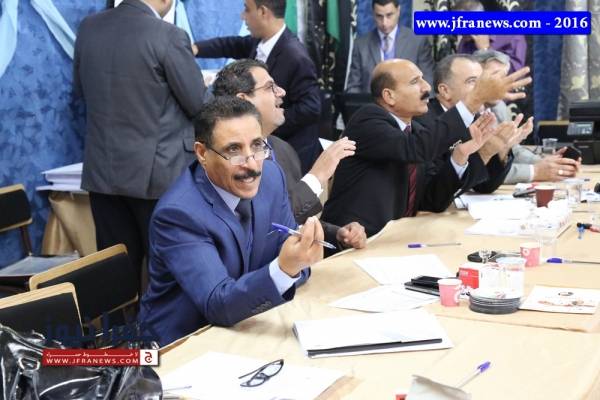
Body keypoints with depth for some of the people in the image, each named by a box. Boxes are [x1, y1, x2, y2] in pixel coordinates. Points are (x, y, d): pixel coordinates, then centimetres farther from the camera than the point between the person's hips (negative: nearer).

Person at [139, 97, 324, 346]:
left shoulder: (270, 175, -6)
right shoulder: (177, 213, -24)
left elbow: (284, 250, 1)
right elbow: (218, 306, -28)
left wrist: (296, 258, -23)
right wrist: (285, 268, -43)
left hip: (247, 320, 6)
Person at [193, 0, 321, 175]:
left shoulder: (296, 57, -27)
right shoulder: (260, 41, -1)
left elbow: (311, 108, -28)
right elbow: (233, 45, 16)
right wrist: (195, 48, 2)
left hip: (290, 152, -8)